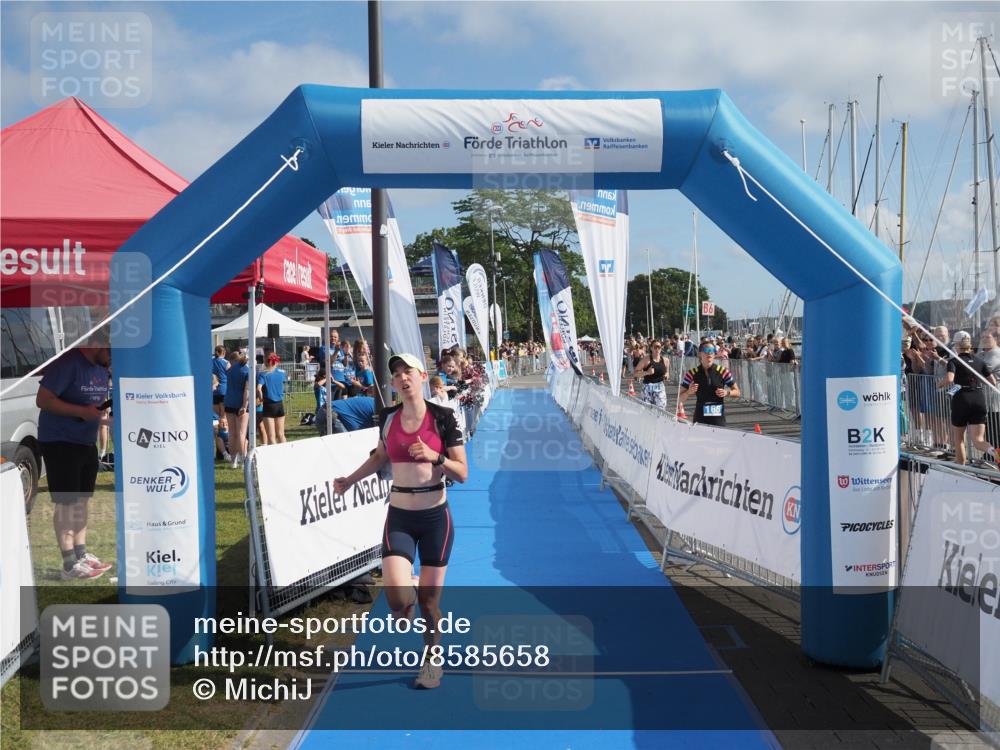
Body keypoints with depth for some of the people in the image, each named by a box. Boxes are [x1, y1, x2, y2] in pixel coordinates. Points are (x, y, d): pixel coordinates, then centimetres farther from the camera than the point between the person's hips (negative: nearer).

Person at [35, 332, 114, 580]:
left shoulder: (101, 368, 7)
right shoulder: (67, 363, -19)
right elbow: (42, 400, -22)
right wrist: (82, 411, -27)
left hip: (87, 442, 8)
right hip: (60, 443, -8)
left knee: (82, 500, 13)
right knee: (66, 503, -5)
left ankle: (81, 555, 22)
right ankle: (70, 565, -1)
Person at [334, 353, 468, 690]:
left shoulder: (442, 417, -8)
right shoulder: (388, 417, 1)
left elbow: (462, 473, -7)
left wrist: (434, 457, -22)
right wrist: (350, 480, 17)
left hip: (435, 516, -2)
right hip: (399, 517, 2)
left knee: (429, 599, 5)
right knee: (397, 601, -15)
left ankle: (432, 662, 30)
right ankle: (410, 598, 24)